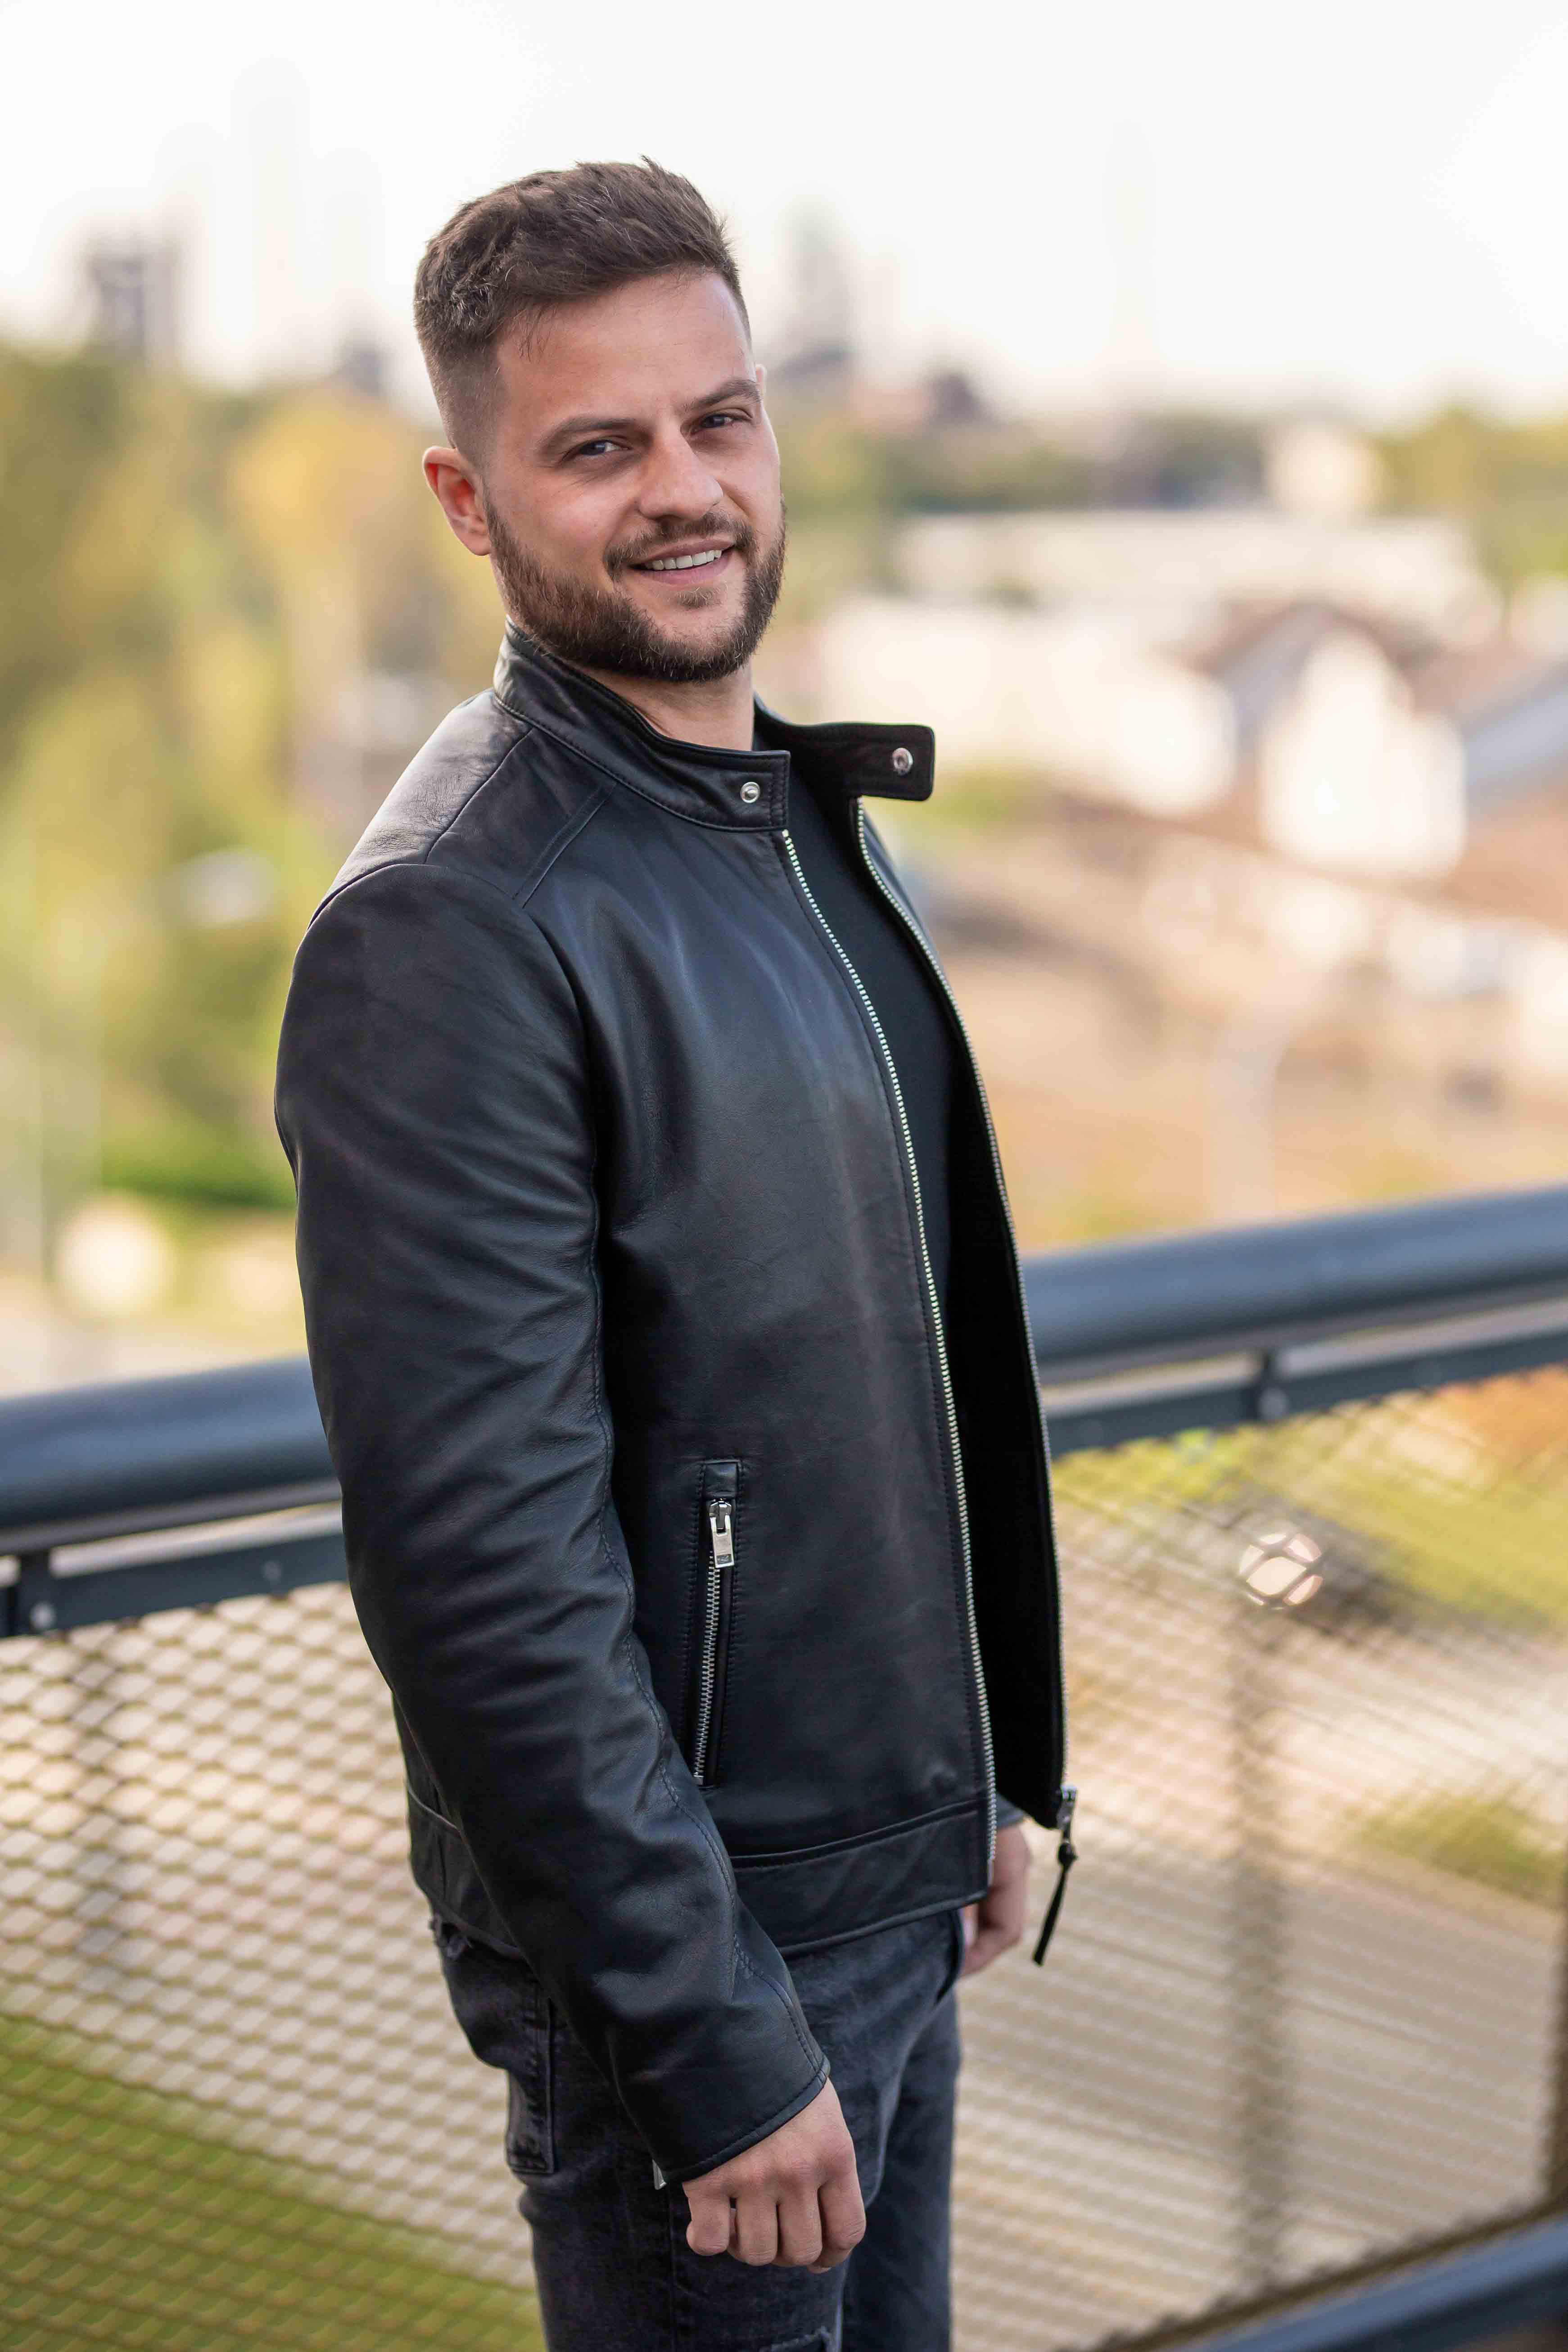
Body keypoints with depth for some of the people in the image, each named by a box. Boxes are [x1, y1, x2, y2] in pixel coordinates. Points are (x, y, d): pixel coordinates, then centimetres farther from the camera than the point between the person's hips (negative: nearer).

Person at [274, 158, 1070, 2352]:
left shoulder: (810, 820, 9)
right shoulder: (450, 929, -21)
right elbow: (484, 1565, -24)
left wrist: (987, 1777, 15)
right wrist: (712, 2038, -22)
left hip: (894, 1878, 8)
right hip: (691, 1928, -8)